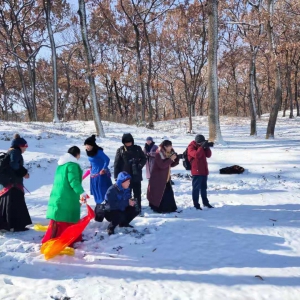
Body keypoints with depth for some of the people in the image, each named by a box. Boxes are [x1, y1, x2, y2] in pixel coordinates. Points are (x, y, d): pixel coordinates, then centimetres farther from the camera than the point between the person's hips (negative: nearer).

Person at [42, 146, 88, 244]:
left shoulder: (61, 164, 15)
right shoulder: (72, 164, -14)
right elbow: (73, 181, -25)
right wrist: (81, 192, -32)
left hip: (57, 196, 10)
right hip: (67, 198, -10)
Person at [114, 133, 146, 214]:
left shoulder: (137, 149, 0)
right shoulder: (120, 150, -5)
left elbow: (144, 158, 8)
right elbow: (117, 164, -4)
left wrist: (140, 165, -11)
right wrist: (117, 176, -6)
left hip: (136, 176, 2)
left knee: (137, 194, 12)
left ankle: (138, 209, 25)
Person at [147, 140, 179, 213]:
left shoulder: (169, 153, 8)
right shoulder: (159, 154, -17)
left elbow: (171, 164, 11)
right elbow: (162, 165, -26)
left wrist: (176, 159, -6)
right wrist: (170, 159, -25)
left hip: (166, 177, 8)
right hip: (158, 178, -8)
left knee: (169, 193, 8)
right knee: (158, 193, -4)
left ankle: (169, 208, 16)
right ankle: (157, 208, 7)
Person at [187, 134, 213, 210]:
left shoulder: (202, 146, 13)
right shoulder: (191, 147, -9)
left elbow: (208, 155, 9)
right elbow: (196, 155, -25)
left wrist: (207, 147, -5)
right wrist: (202, 146, -24)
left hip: (204, 171, 7)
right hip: (196, 171, -7)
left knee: (204, 187, 16)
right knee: (196, 188, -3)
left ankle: (205, 202, 27)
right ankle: (196, 204, 2)